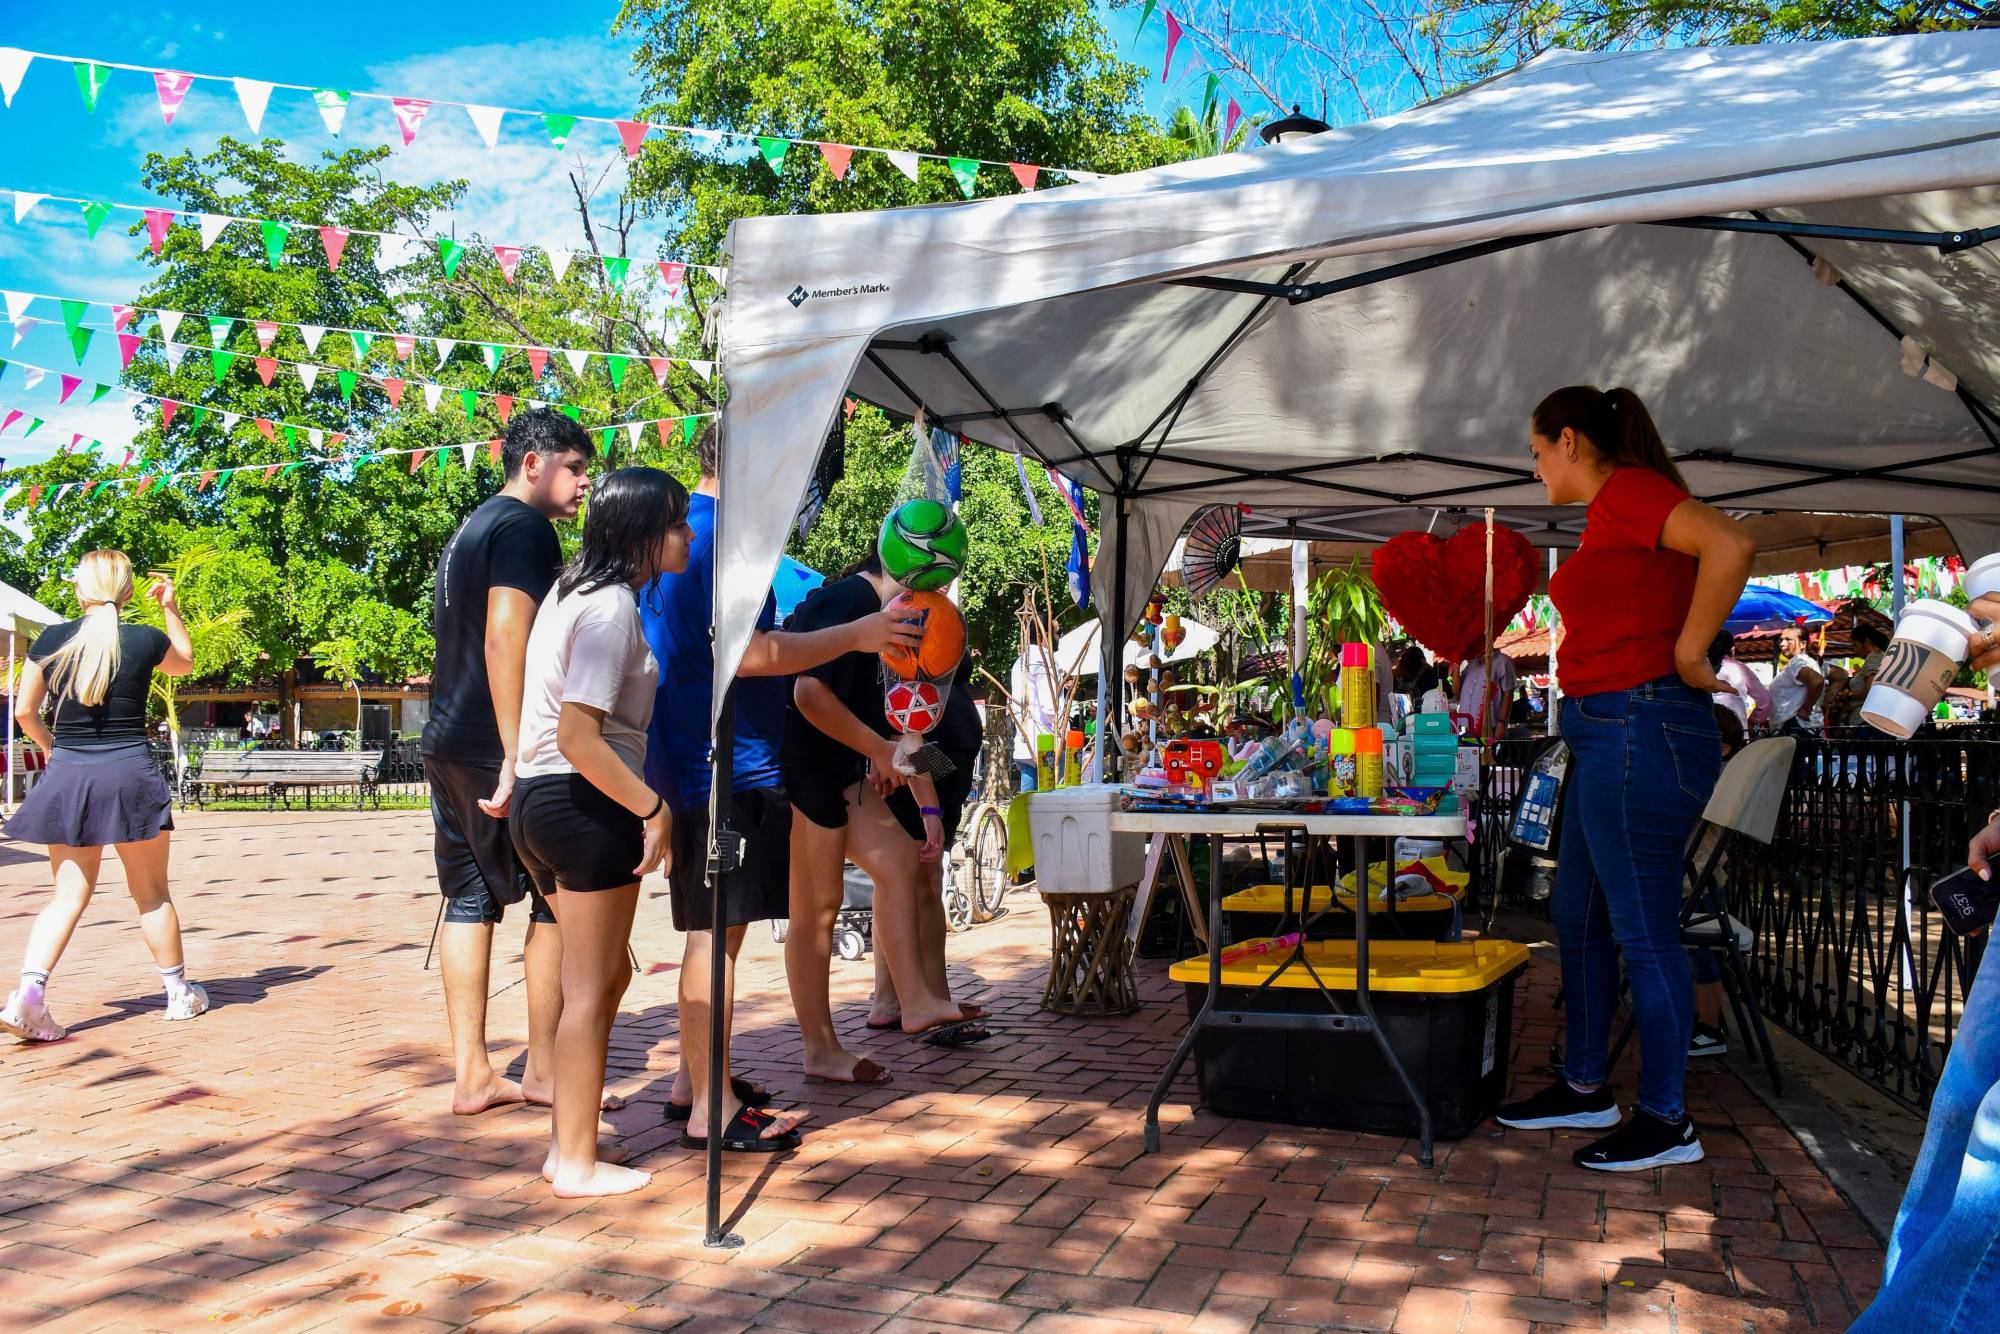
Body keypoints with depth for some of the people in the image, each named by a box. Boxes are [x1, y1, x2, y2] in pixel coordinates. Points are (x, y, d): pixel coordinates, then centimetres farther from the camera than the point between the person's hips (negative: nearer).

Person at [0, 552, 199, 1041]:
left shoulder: (50, 640, -1)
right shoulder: (146, 640, -4)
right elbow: (185, 662, 19)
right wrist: (171, 608, 21)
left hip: (67, 777, 2)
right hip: (130, 773, -2)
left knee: (69, 895, 9)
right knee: (152, 894, 11)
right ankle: (180, 992, 21)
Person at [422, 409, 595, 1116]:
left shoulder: (468, 530, 21)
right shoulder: (526, 528, -10)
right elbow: (505, 639, -22)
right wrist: (518, 758, -25)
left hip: (446, 743, 10)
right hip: (495, 748, -9)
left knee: (471, 901, 10)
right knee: (558, 902, 1)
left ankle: (471, 1076, 15)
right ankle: (544, 1070, 8)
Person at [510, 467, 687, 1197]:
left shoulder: (576, 591, 14)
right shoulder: (613, 608, -16)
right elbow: (580, 737, -24)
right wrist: (653, 807, -18)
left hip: (541, 799, 10)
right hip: (587, 804, -10)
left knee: (605, 975, 19)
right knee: (590, 986, 2)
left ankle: (566, 1143, 26)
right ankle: (577, 1163, 13)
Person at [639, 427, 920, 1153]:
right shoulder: (725, 538, -15)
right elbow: (749, 653, -23)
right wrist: (855, 635, -19)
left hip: (682, 760, 11)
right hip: (729, 764, -11)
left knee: (711, 928, 18)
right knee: (717, 931, -5)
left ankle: (694, 1079, 27)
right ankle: (713, 1108, 1)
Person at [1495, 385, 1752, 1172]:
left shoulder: (1629, 489, -12)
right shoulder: (1606, 514, 18)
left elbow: (1730, 546, -27)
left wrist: (1687, 655, -20)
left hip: (1641, 734, -11)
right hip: (1607, 738, 11)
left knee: (1643, 933, -2)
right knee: (1579, 921, 16)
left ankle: (1666, 1121, 10)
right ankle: (1584, 1088, 28)